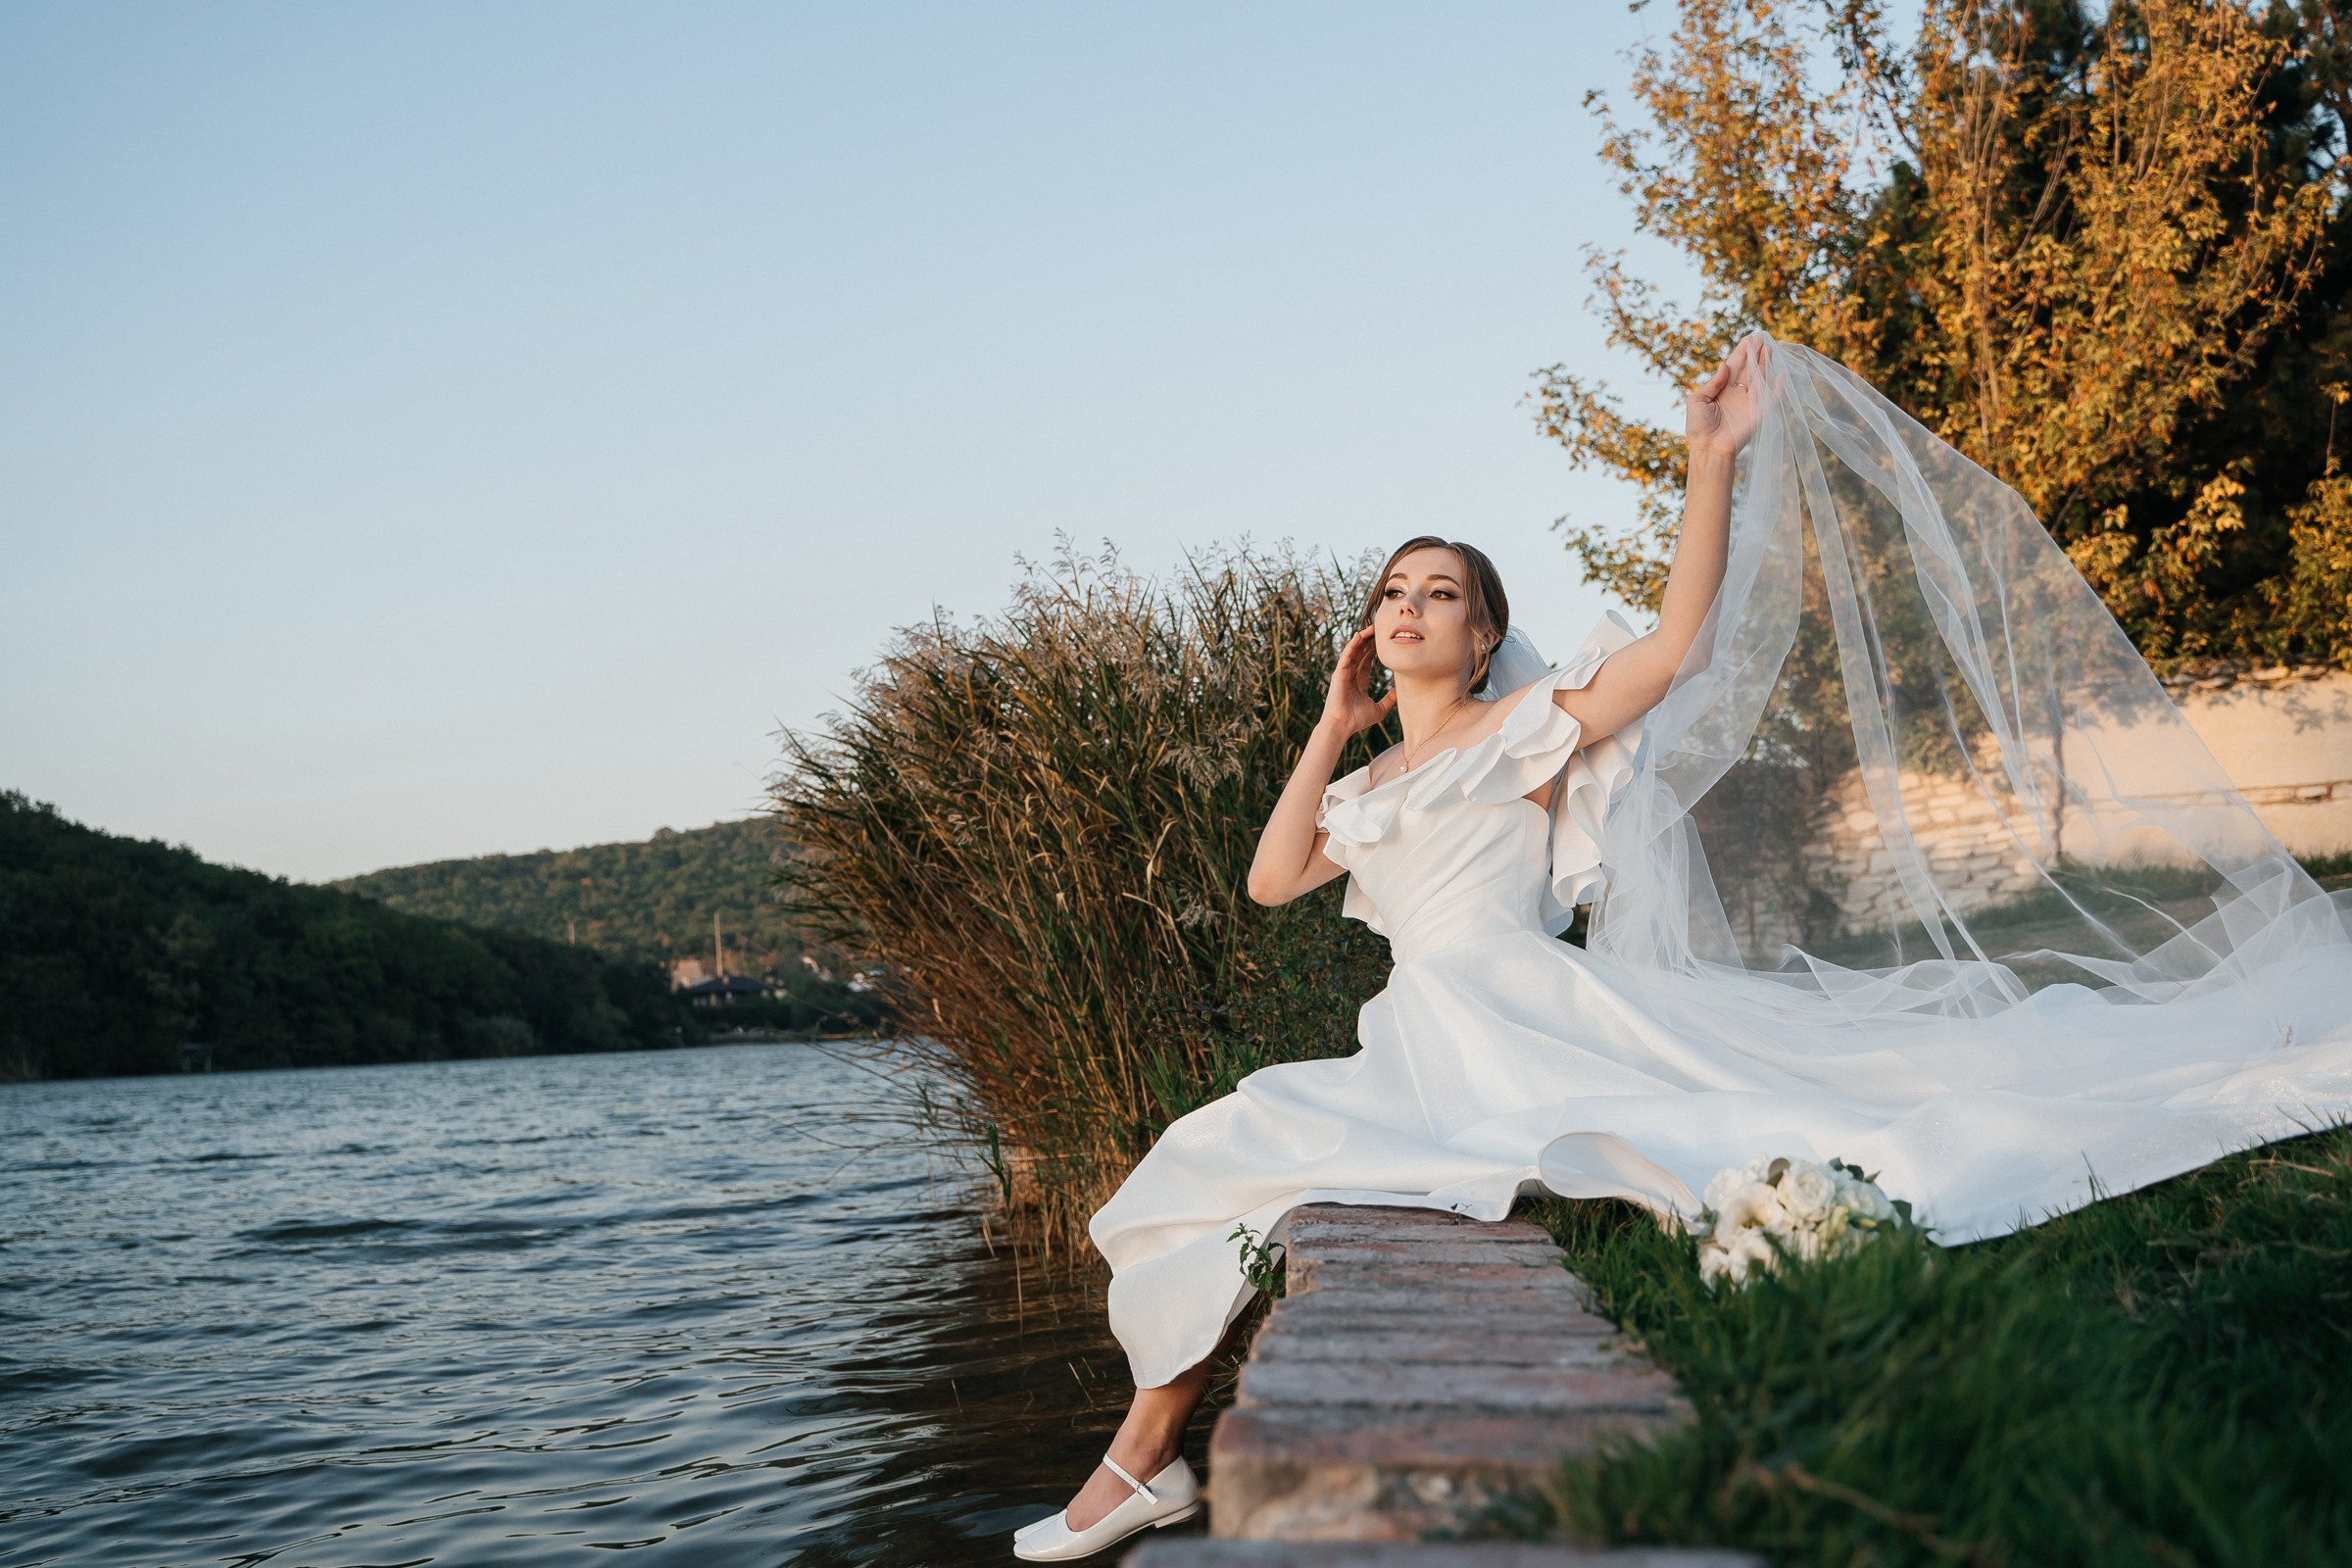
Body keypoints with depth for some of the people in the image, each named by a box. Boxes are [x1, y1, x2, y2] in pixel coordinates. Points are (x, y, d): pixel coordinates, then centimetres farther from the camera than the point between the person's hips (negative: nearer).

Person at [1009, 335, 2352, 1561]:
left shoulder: (1527, 727, 7)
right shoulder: (1365, 792, 25)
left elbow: (1681, 640, -4)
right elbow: (1270, 881, 11)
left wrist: (1713, 462, -10)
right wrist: (1332, 726, 14)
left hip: (1528, 1012, -4)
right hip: (1422, 1051, 5)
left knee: (1753, 1100, -29)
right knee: (1220, 1153, -6)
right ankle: (1149, 1458, -1)